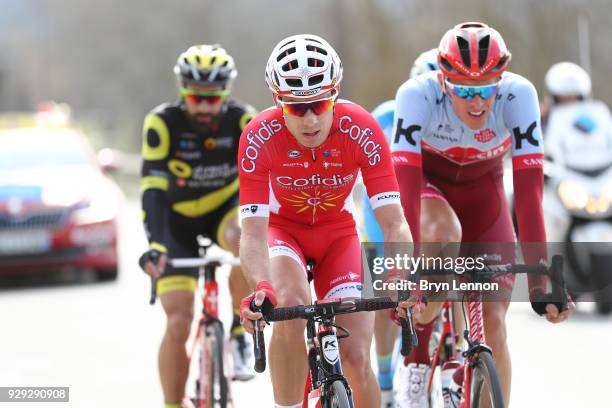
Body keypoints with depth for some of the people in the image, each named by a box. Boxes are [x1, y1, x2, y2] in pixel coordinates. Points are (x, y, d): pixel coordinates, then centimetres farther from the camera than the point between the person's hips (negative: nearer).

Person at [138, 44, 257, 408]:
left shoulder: (242, 120, -22)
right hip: (179, 219, -1)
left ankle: (240, 333, -15)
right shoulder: (163, 123, -25)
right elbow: (154, 189, -32)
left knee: (245, 241, -36)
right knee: (179, 322, -12)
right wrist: (155, 245, -44)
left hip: (225, 209, 1)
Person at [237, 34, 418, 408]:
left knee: (356, 357, -9)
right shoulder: (259, 138, -29)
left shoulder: (361, 130, -28)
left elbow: (394, 223, -30)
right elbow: (253, 230, -32)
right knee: (293, 306, -34)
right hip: (282, 227, -1)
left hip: (337, 232, 1)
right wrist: (261, 289, -52)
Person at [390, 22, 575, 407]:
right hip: (428, 183, -2)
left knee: (493, 322, -10)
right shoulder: (418, 96, -34)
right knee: (443, 234, -37)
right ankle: (416, 358, -18)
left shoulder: (519, 95, -31)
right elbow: (406, 187, -42)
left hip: (482, 191, 2)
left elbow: (529, 192, -34)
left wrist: (540, 280, -40)